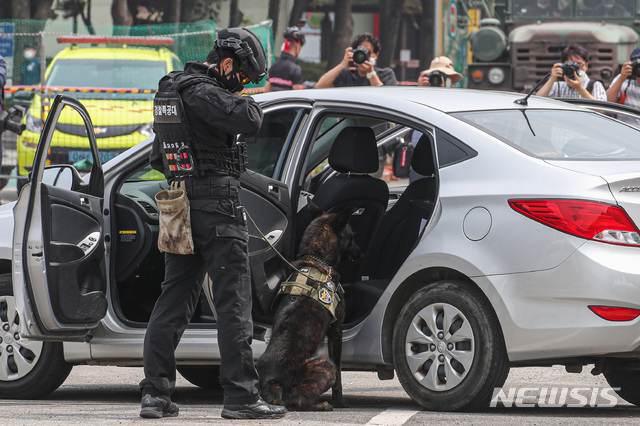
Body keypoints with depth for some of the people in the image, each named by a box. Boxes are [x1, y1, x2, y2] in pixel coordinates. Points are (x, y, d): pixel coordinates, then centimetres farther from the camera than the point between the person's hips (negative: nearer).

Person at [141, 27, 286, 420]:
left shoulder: (172, 89, 16)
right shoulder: (201, 92, -15)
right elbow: (248, 121, -27)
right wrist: (249, 103, -5)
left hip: (179, 206, 9)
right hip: (216, 205, -9)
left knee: (174, 300, 11)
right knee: (234, 302, -6)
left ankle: (155, 393, 8)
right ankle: (241, 395, -7)